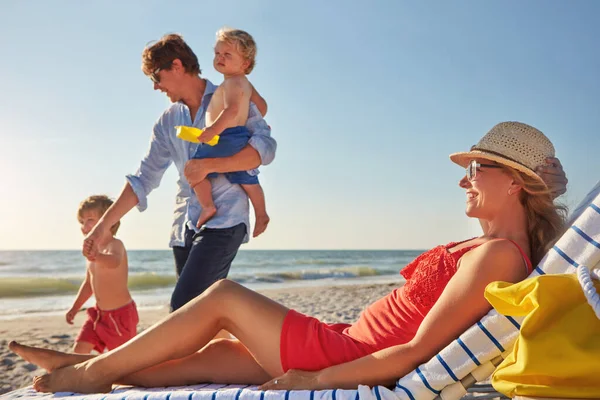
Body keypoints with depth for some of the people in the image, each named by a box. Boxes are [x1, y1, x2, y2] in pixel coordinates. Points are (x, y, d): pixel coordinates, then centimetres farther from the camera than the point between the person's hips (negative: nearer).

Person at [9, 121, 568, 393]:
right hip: (351, 345, 8)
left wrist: (314, 380, -18)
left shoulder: (498, 255, -19)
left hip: (346, 362, -8)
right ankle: (93, 370, 25)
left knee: (223, 296, -2)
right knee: (218, 354, 12)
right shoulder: (485, 246, 11)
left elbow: (418, 352, -24)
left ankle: (94, 369, 12)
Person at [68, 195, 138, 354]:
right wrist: (75, 308, 20)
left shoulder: (115, 245, -17)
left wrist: (95, 256, -63)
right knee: (79, 350, 1)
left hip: (120, 314, -8)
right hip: (99, 312, 8)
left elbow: (114, 262, -43)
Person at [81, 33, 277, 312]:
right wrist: (103, 226, 5)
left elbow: (265, 148, -13)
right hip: (184, 227, 6)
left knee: (183, 308, -21)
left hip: (223, 220, -6)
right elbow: (144, 179, 13)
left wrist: (208, 165, -19)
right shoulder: (167, 121, 17)